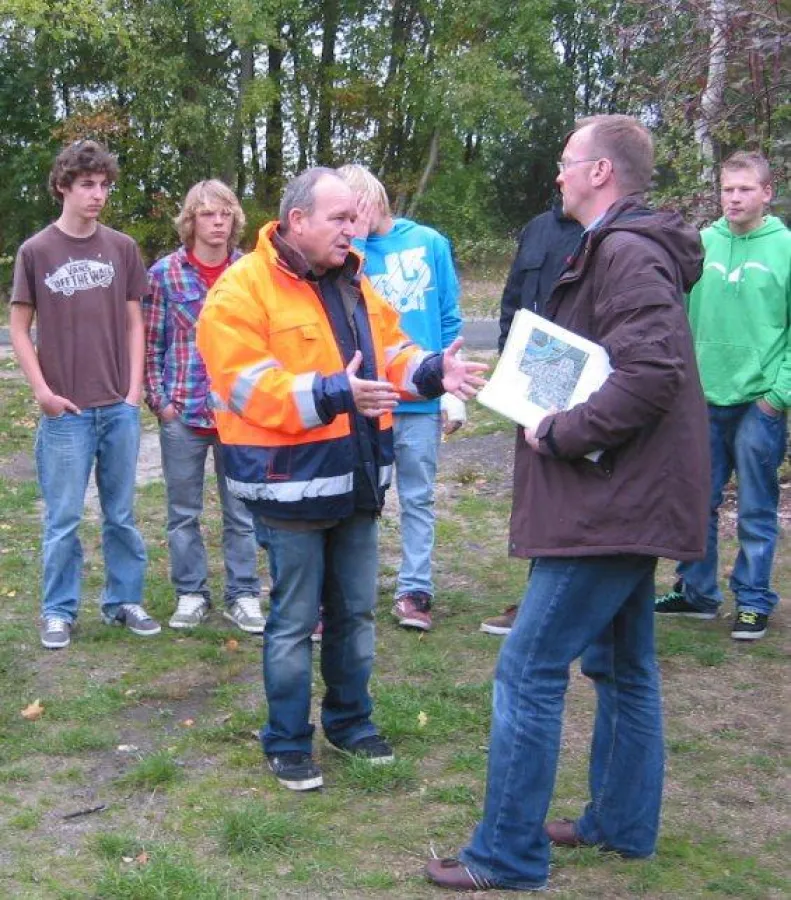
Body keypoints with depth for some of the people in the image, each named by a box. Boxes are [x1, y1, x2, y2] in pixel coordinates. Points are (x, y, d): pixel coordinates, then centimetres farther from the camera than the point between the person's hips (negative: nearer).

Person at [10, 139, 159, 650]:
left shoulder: (122, 249, 4)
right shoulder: (36, 251, -3)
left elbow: (134, 324, 9)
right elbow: (19, 329, 1)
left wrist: (135, 390, 1)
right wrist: (43, 391, -7)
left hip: (120, 409, 2)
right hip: (66, 412, -2)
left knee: (121, 514, 11)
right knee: (64, 519, 5)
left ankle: (124, 601, 24)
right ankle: (59, 610, 18)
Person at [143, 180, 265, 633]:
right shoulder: (165, 273, -2)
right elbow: (152, 343, 1)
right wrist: (159, 400, -4)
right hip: (183, 412, 0)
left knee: (242, 512, 9)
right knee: (184, 512, 10)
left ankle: (243, 595, 20)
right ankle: (191, 594, 23)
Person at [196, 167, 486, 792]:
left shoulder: (353, 283, 10)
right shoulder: (243, 289, -14)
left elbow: (391, 354, 14)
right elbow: (249, 386, -22)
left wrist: (433, 371, -7)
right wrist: (333, 394, -31)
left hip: (357, 477, 7)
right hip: (290, 483, -7)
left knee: (355, 612, 17)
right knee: (294, 620, 4)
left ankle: (350, 721, 33)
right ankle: (288, 743, 18)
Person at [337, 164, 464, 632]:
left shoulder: (429, 242, 0)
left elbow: (450, 319, 3)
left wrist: (451, 387, -1)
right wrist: (357, 239, -19)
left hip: (422, 399, 0)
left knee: (418, 498, 10)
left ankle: (415, 590, 18)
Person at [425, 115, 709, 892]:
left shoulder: (627, 254, -17)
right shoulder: (622, 250, 15)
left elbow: (652, 374, -29)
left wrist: (558, 434, -20)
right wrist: (557, 414, 7)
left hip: (610, 504, -11)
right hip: (627, 498, 11)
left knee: (528, 672, -7)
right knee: (622, 667, 18)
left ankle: (506, 857, 2)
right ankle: (623, 824, 31)